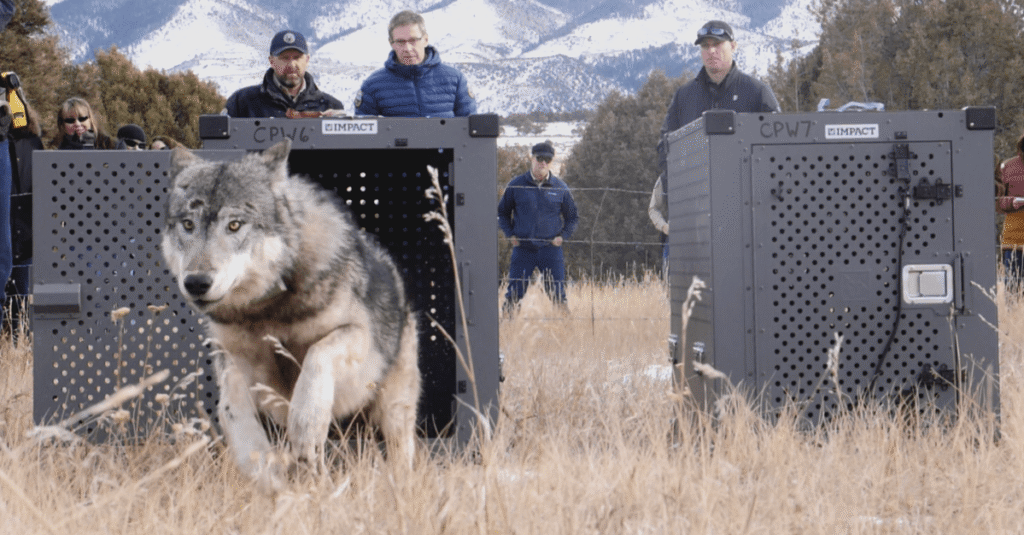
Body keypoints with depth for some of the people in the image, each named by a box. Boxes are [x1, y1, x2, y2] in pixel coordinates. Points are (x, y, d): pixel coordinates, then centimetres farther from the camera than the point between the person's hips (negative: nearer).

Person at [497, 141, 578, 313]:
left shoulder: (560, 188, 5)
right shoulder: (516, 186, 2)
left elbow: (573, 217, 16)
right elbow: (502, 213, 14)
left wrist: (562, 236, 2)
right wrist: (510, 234, 2)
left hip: (551, 249, 0)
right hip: (523, 249, 0)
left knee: (558, 295, -2)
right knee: (514, 294, -2)